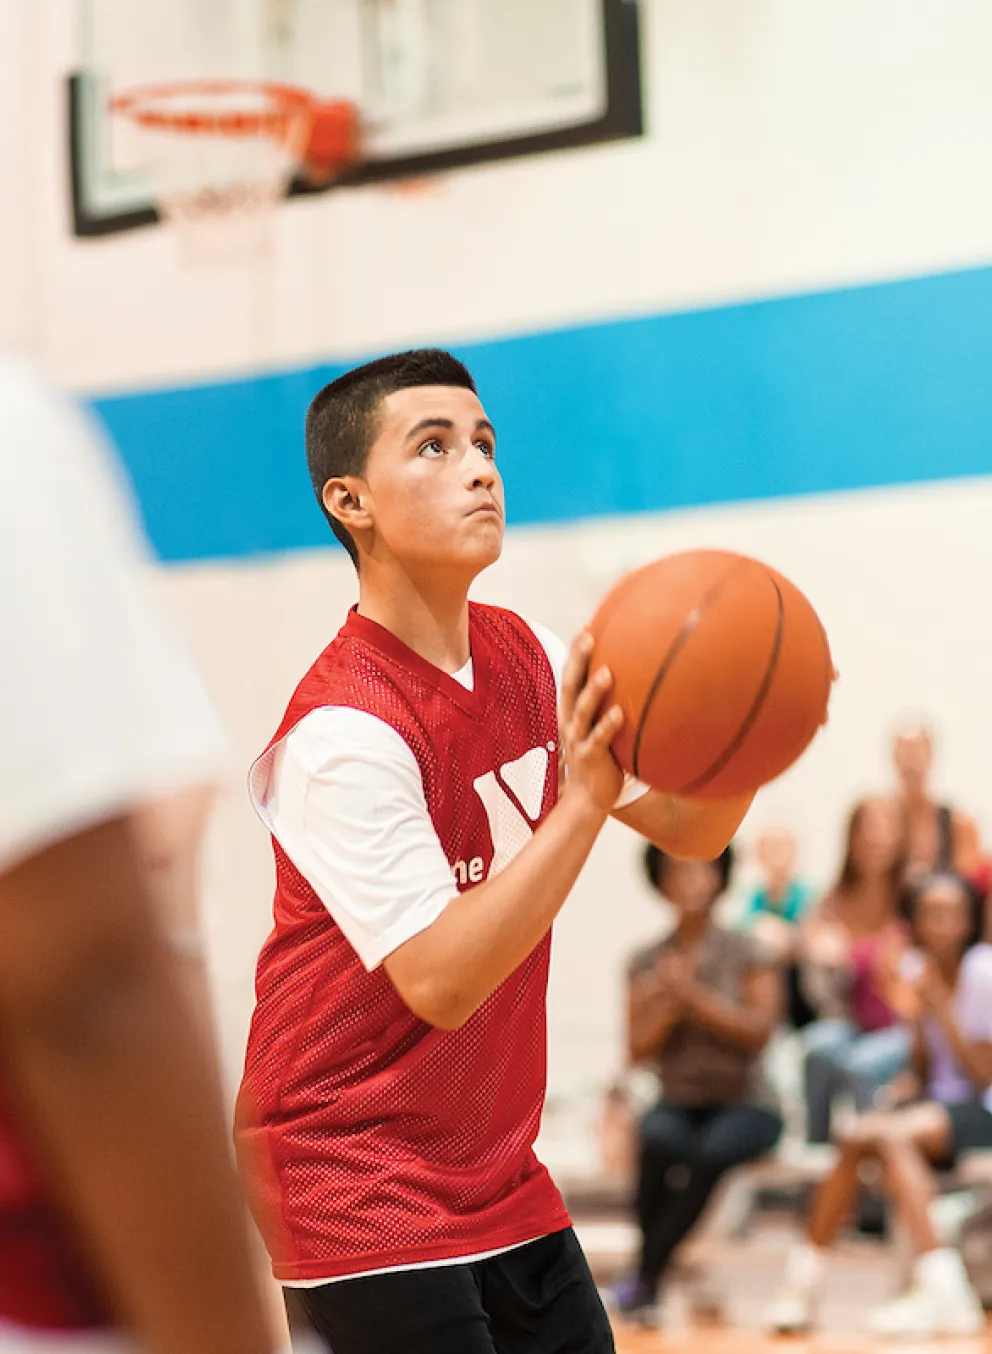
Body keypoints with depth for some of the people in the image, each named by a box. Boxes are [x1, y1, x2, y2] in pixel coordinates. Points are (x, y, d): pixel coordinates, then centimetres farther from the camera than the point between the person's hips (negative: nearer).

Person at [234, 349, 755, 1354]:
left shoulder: (527, 658, 4)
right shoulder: (341, 732, -21)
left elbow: (688, 828, 8)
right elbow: (439, 983, -25)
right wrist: (584, 801, -33)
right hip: (357, 1186, -7)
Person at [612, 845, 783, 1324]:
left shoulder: (748, 955, 1)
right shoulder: (646, 964, 8)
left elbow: (758, 1031, -11)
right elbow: (638, 1049, 1)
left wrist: (692, 995, -16)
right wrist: (670, 1002, -16)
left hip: (745, 1106, -2)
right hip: (678, 1103, 2)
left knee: (712, 1151, -36)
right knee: (659, 1140, -35)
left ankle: (646, 1275, -24)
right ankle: (648, 1277, -24)